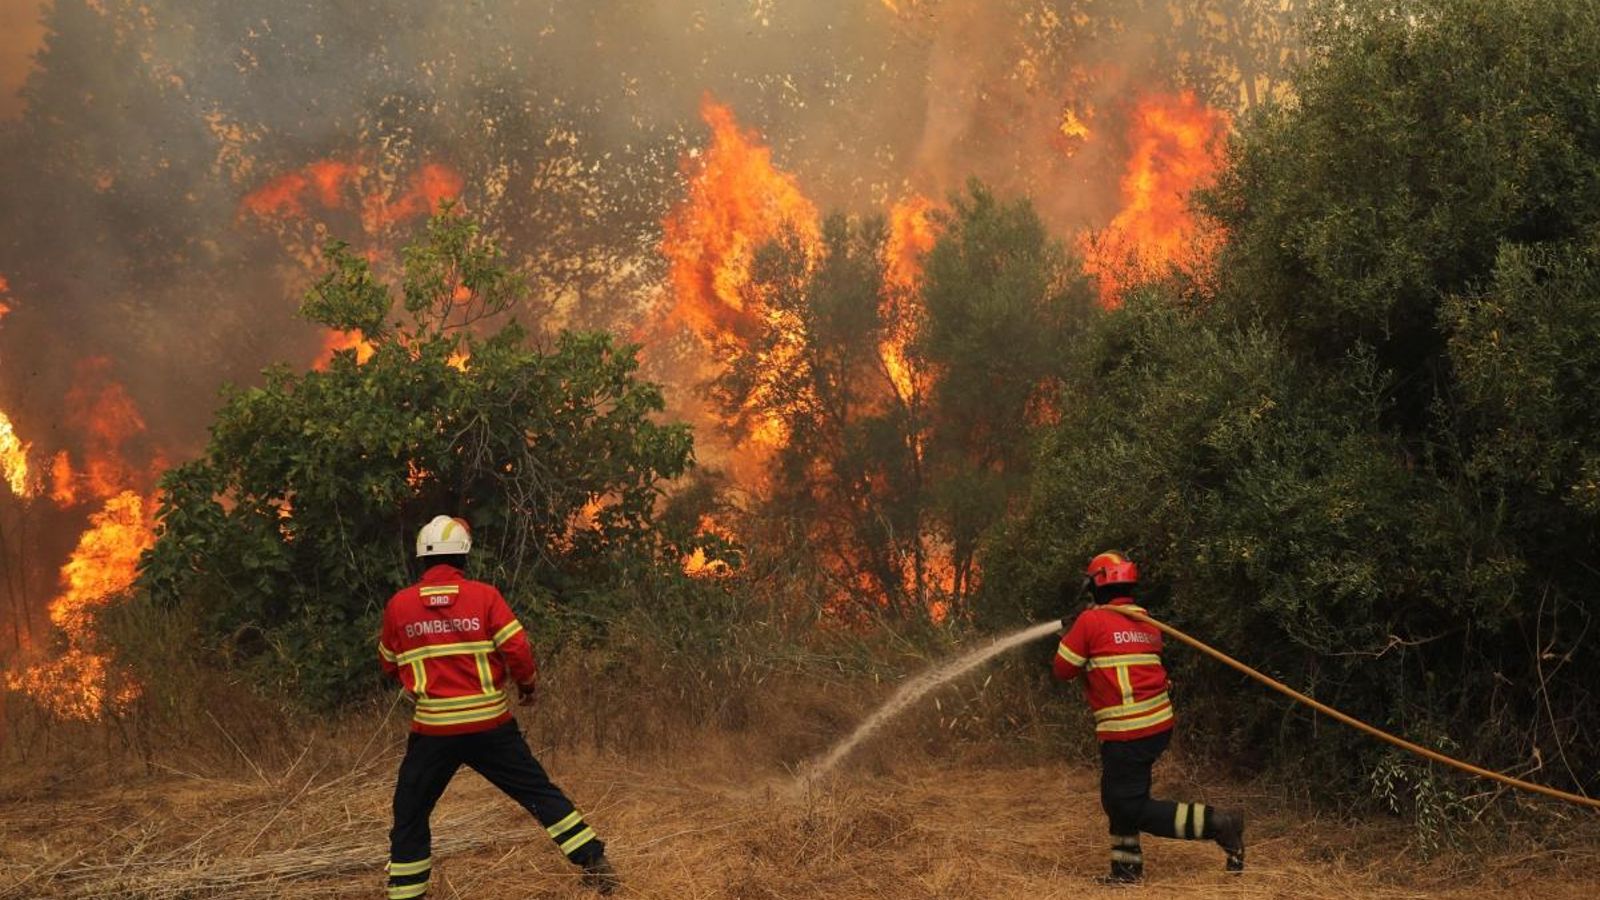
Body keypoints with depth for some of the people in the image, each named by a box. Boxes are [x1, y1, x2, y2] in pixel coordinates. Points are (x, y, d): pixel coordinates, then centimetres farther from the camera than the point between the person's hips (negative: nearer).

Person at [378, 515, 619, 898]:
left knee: (410, 814, 13)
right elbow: (517, 650, -8)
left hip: (434, 729, 0)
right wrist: (528, 685, 11)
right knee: (541, 793, 12)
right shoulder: (484, 596, -5)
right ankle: (595, 862, 11)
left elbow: (390, 665, 13)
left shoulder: (398, 605, 0)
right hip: (490, 724, 0)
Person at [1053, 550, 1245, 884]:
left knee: (1132, 808, -2)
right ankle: (1126, 868, 24)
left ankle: (1218, 823, -8)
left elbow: (1063, 669, -3)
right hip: (1159, 723, 8)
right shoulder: (1146, 623, 12)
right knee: (1119, 797, 20)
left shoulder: (1091, 621, -9)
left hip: (1126, 732, -8)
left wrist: (1069, 634, 14)